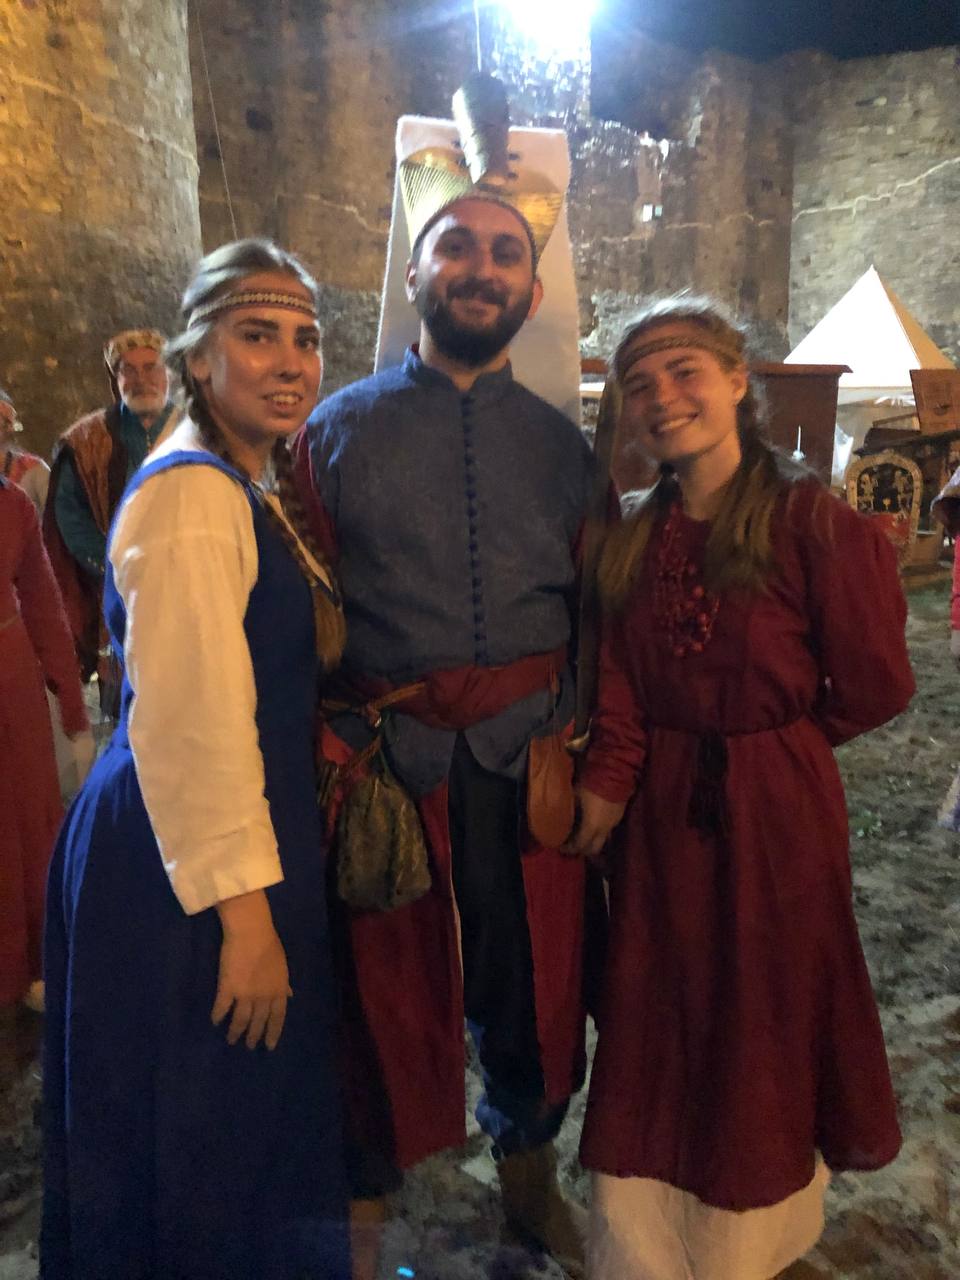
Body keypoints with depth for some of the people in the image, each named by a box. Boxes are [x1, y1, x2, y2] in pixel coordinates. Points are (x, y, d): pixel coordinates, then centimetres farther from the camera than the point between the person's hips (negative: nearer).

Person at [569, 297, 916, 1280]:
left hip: (775, 811, -4)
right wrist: (606, 788, -12)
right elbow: (620, 698, 0)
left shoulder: (813, 522, -13)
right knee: (658, 1029, 16)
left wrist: (774, 739, 2)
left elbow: (874, 686, -8)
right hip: (662, 814, 4)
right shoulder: (634, 543, 3)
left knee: (764, 1024, 16)